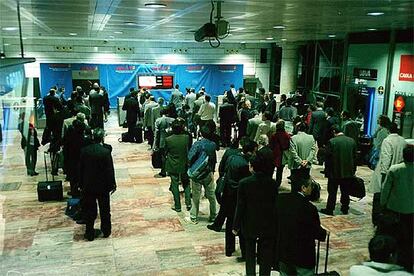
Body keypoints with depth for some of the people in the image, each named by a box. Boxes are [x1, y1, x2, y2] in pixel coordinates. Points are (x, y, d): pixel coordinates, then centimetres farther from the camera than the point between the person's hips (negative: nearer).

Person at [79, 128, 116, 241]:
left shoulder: (84, 151, -6)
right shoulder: (106, 152, -17)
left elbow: (80, 168, 1)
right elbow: (110, 170, -14)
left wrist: (81, 184, 11)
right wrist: (112, 184, -2)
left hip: (88, 185, 3)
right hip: (102, 185, -3)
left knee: (89, 210, 13)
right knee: (104, 210, 14)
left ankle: (90, 233, 20)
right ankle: (106, 231, 26)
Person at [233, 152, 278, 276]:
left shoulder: (244, 183, -16)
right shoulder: (272, 183, -10)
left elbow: (240, 207, -12)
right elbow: (276, 205, -2)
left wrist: (236, 226, -1)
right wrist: (275, 225, 10)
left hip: (250, 226, -1)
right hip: (268, 227, 2)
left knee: (250, 254, 16)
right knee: (266, 256, 14)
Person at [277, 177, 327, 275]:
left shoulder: (280, 199, -12)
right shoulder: (309, 208, -27)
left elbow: (275, 220, 3)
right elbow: (317, 233, -14)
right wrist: (324, 233, 7)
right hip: (303, 256, -5)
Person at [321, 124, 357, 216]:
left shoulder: (332, 142, -16)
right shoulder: (352, 141, 0)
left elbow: (328, 158, -12)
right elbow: (354, 157, 7)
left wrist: (327, 171, -3)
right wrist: (353, 170, 16)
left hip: (335, 172, -5)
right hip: (348, 172, 5)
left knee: (332, 192, 6)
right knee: (345, 191, 16)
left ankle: (330, 209, 13)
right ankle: (345, 208, 26)